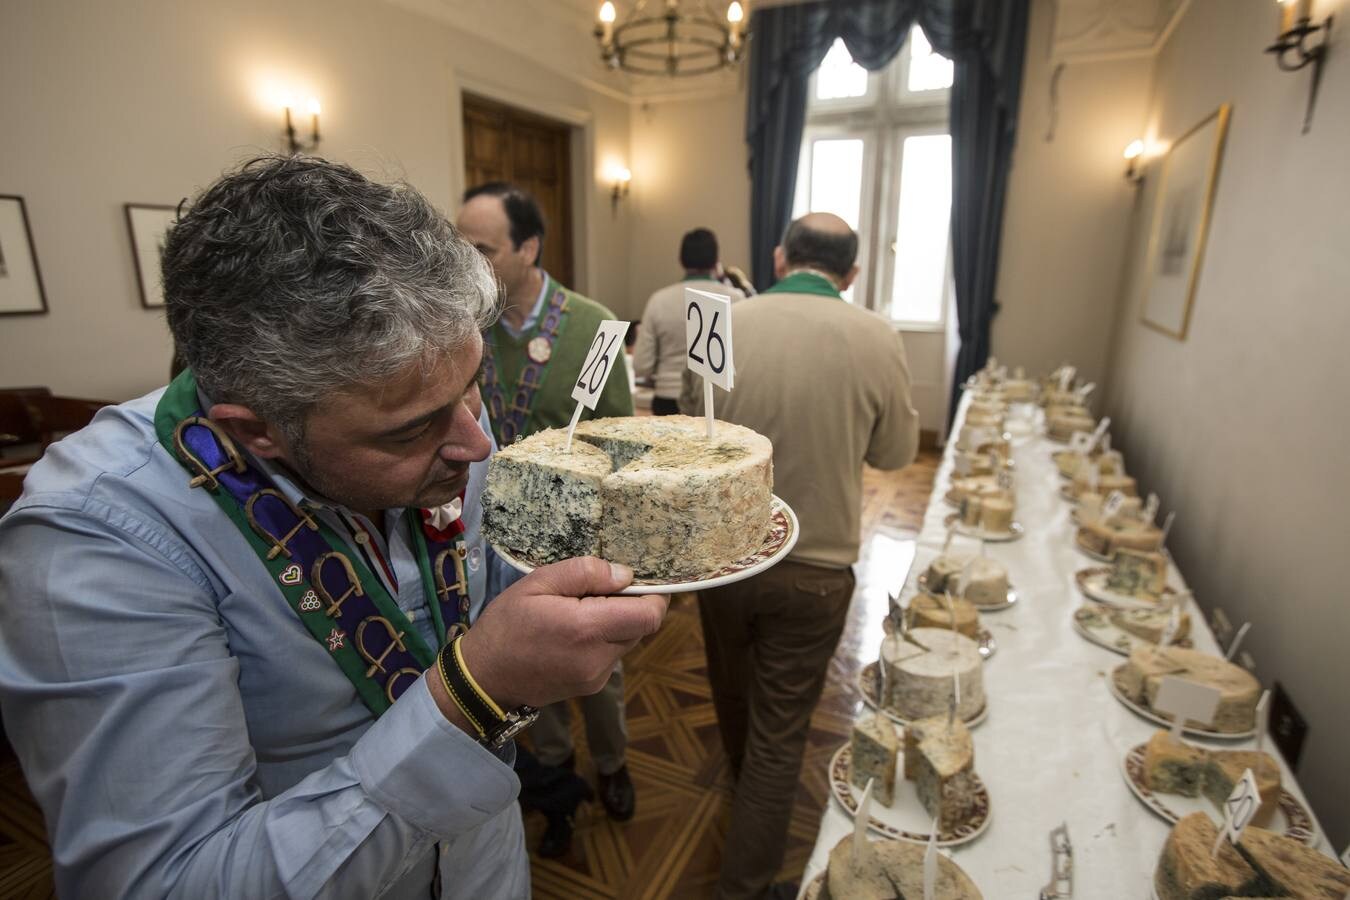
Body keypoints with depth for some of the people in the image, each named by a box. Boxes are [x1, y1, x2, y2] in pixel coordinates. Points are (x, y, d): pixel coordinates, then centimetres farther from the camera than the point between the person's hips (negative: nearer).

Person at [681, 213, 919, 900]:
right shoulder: (876, 339, -13)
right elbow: (894, 454, 1)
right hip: (813, 569, -2)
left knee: (732, 694, 29)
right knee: (778, 734, 15)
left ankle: (744, 787, 59)